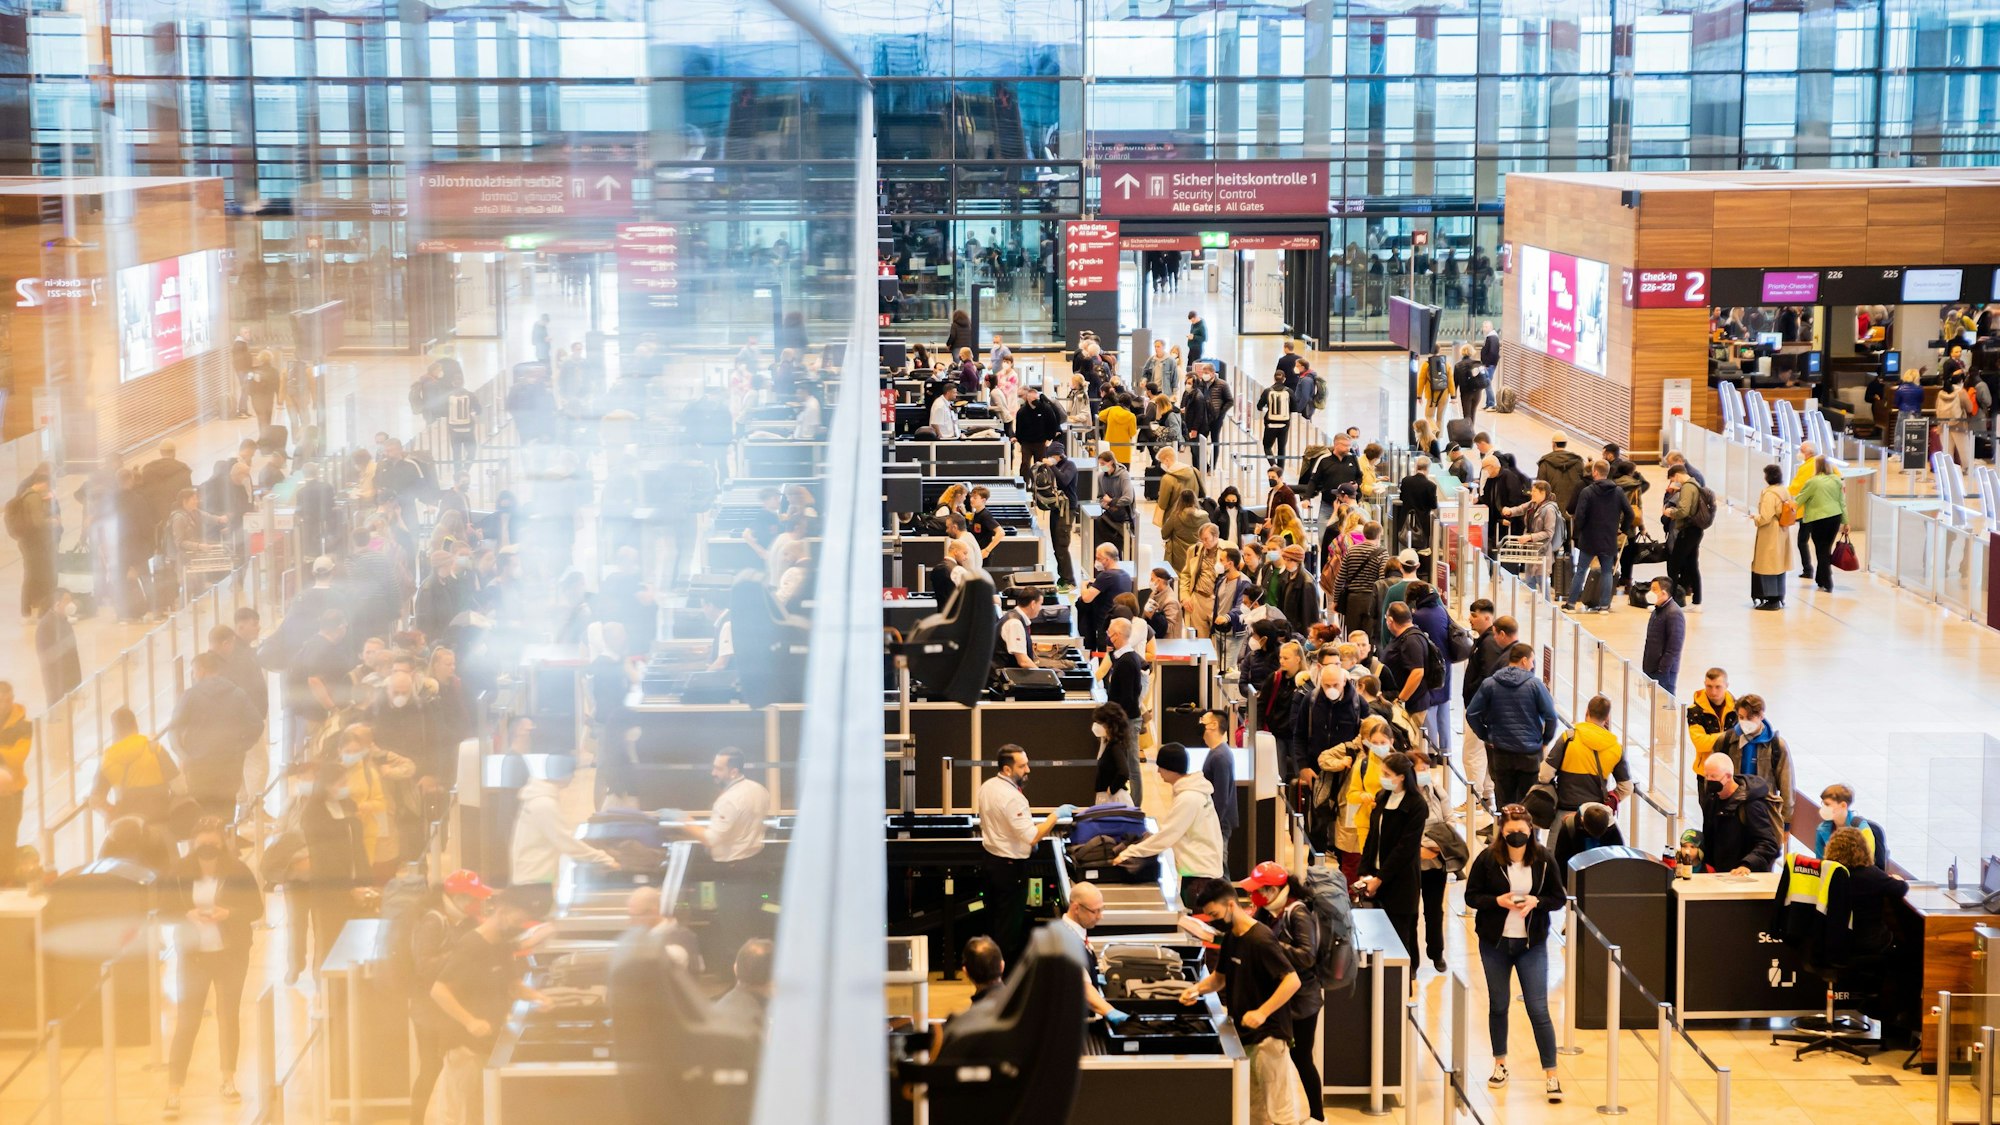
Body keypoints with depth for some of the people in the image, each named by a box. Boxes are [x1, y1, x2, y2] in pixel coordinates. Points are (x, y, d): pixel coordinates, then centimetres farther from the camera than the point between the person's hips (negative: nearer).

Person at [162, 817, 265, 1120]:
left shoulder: (237, 870, -7)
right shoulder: (179, 872, -5)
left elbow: (256, 909, -4)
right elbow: (165, 909, -1)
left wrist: (229, 913, -21)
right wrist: (188, 915, -21)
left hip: (231, 953, 1)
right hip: (193, 955, 0)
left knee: (229, 1016, 13)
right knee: (186, 1023, -3)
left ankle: (228, 1080, 31)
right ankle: (173, 1093, -5)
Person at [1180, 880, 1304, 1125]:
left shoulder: (1260, 939, -19)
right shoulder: (1230, 937, 8)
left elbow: (1292, 981, -24)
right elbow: (1220, 977, 19)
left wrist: (1262, 1013, -30)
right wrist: (1199, 988, -1)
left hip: (1268, 1033, -9)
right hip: (1245, 1033, 9)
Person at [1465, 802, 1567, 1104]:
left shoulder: (1543, 859, -6)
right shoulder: (1487, 859, -8)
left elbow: (1559, 899, 0)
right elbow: (1471, 896, -2)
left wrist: (1536, 902, -19)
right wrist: (1498, 901, -20)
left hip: (1532, 943, -1)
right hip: (1495, 942, 1)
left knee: (1538, 1010, -4)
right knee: (1498, 1006, 13)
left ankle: (1551, 1075, 1)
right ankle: (1500, 1065, 30)